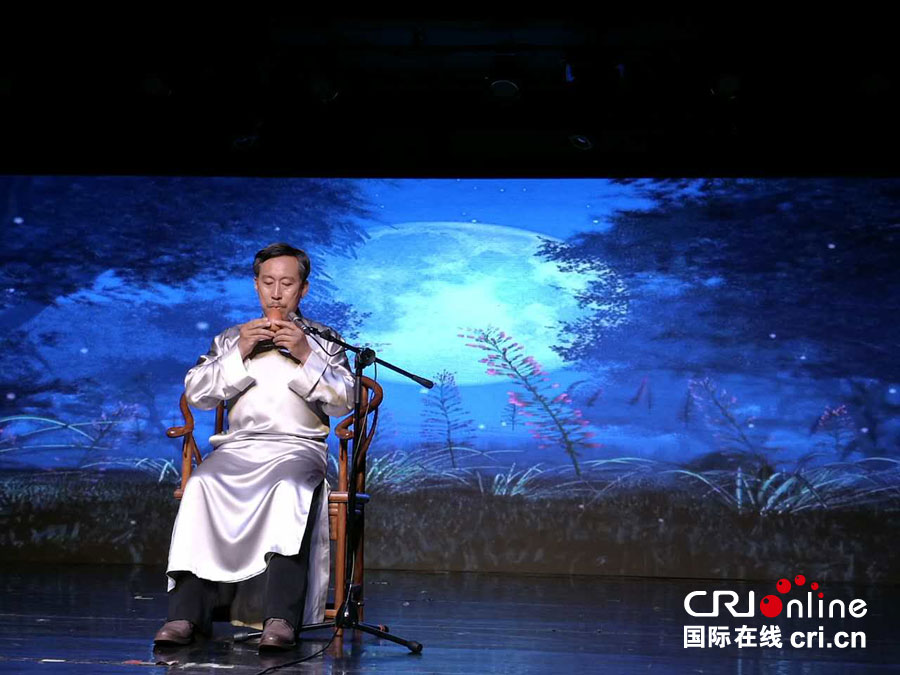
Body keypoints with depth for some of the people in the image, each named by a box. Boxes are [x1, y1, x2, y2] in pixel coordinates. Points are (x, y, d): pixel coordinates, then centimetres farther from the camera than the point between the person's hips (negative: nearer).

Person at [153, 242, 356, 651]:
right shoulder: (229, 339, 24)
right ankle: (187, 612, -35)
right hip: (238, 446, 2)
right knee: (200, 484, -31)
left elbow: (344, 402, 6)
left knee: (291, 485, -38)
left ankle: (281, 619, -47)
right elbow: (196, 394, 10)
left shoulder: (324, 340, 19)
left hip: (299, 446, -2)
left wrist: (306, 357, -7)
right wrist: (239, 354, -2)